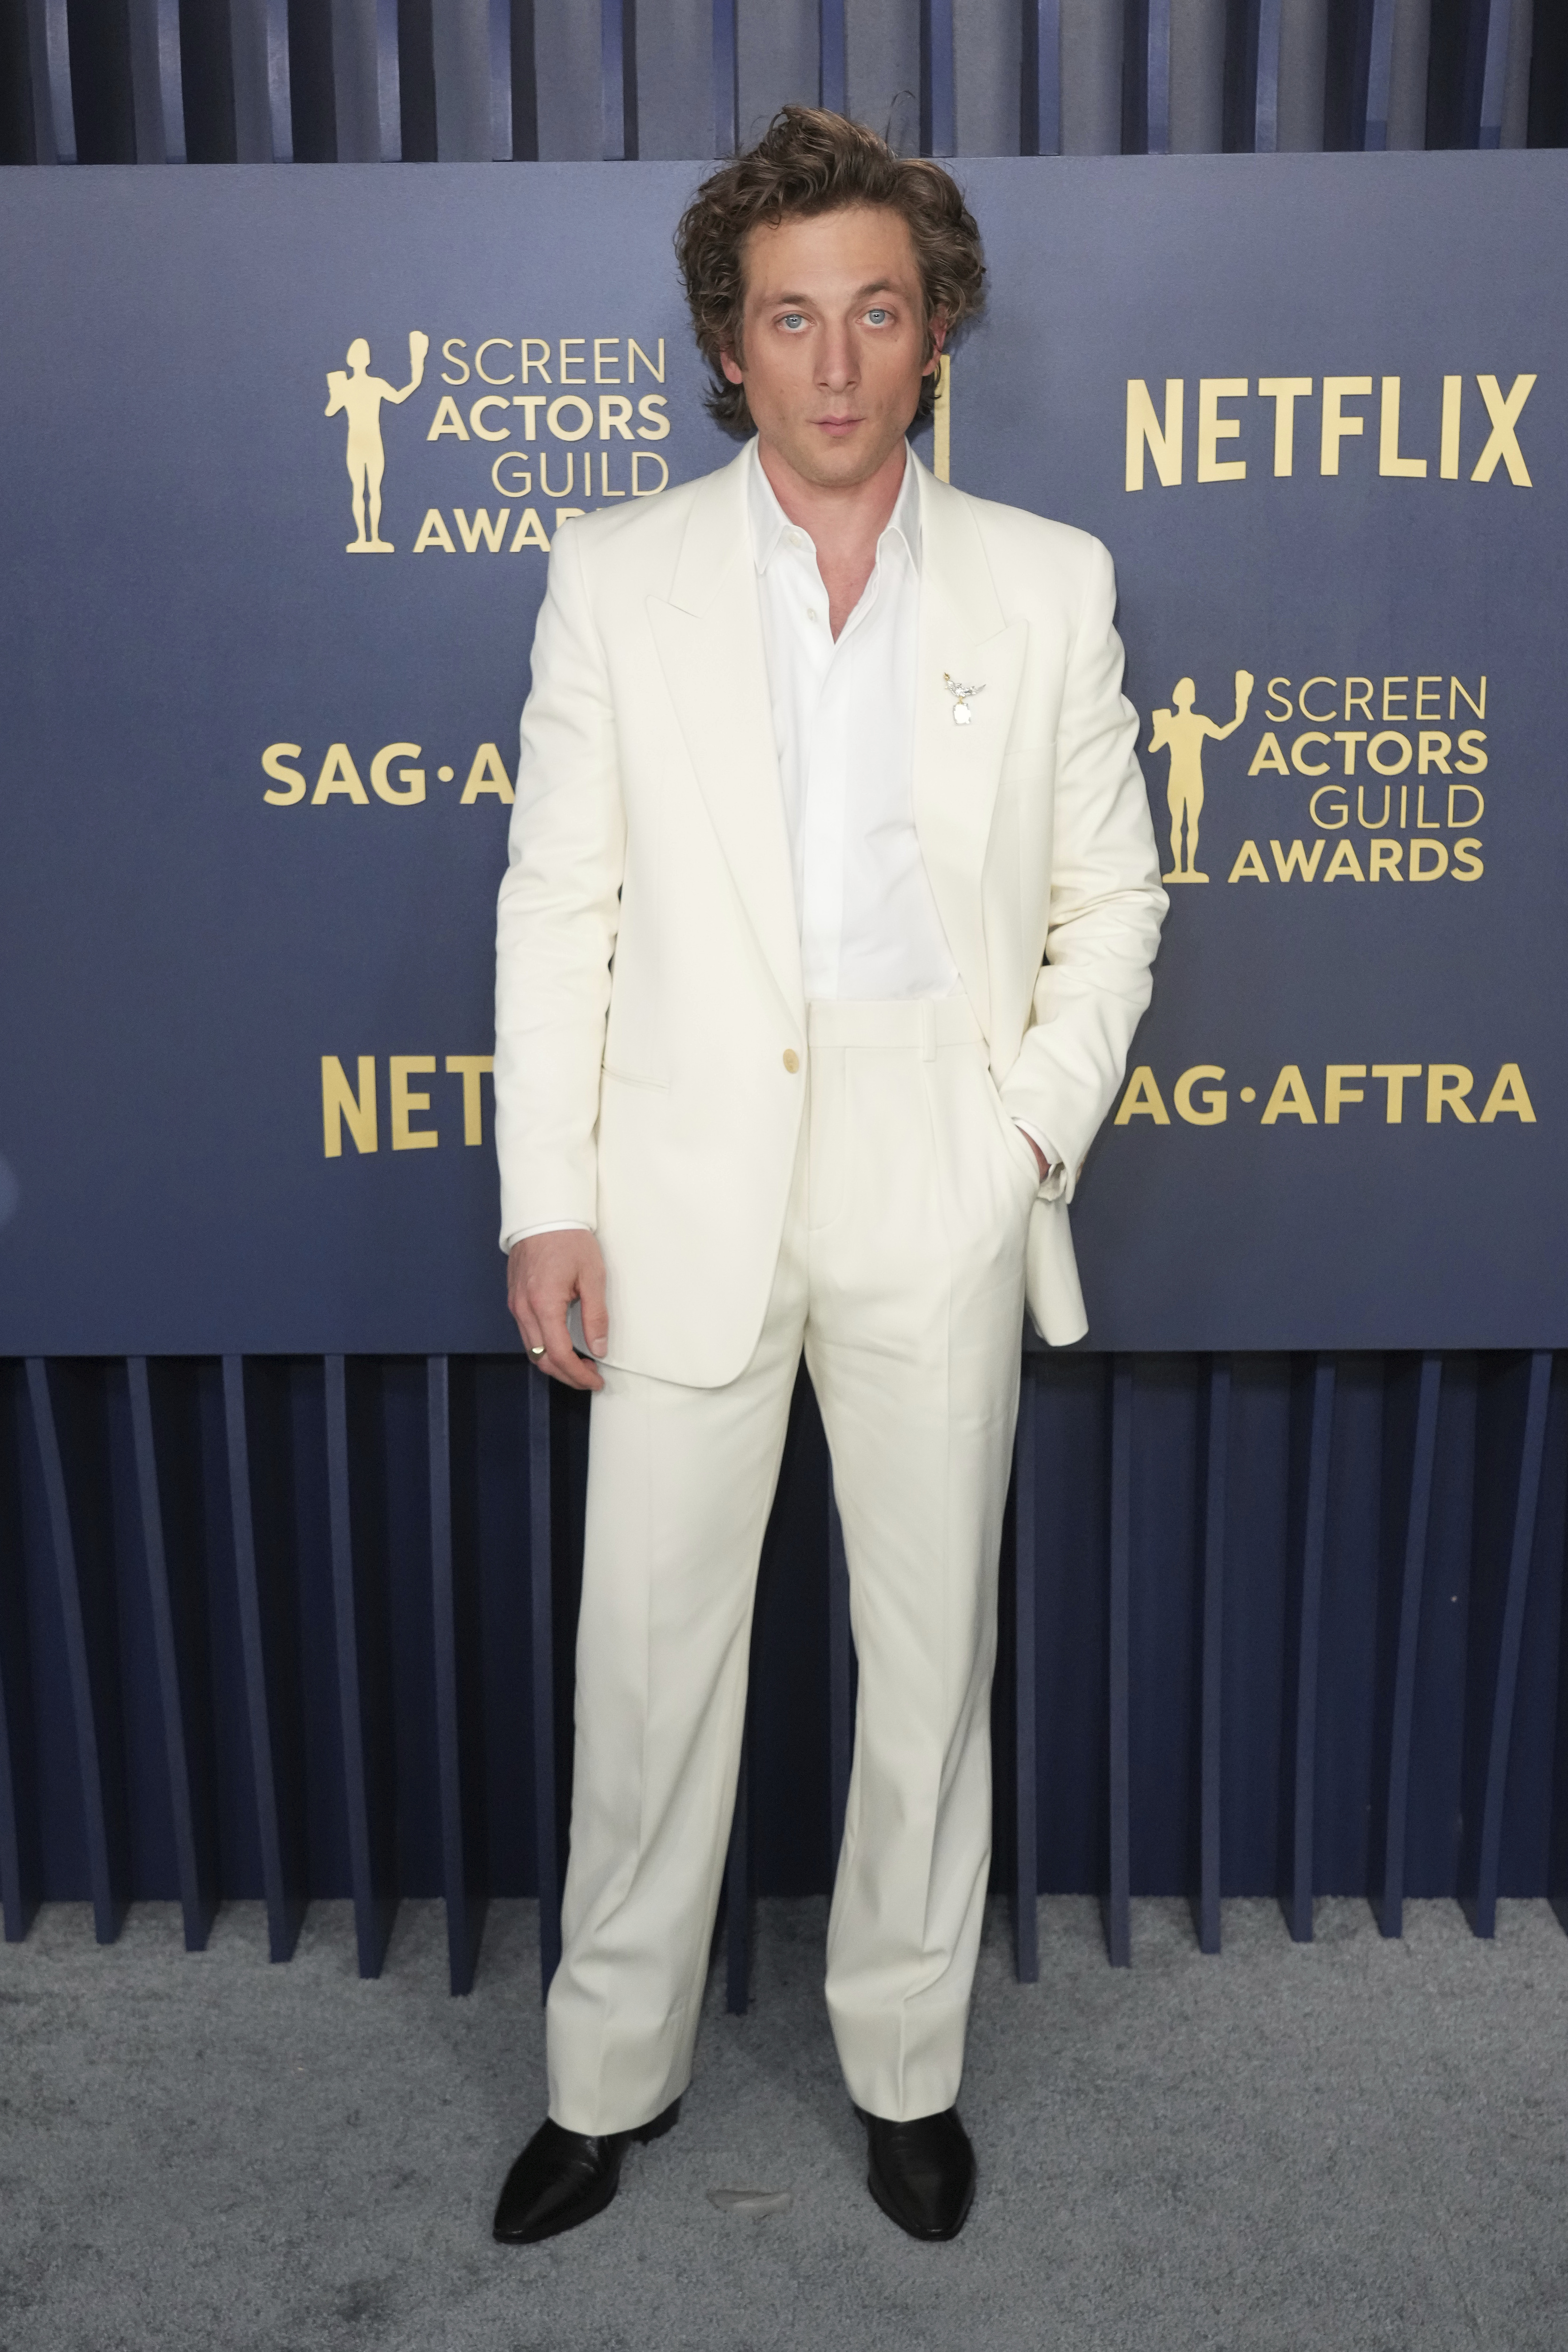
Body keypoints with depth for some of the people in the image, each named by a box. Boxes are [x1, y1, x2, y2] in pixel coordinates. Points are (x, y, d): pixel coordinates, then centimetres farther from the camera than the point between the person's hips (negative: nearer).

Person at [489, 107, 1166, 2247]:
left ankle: (908, 2060, 34)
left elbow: (1109, 898, 8)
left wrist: (1037, 1127, -5)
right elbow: (558, 908, 1)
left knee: (934, 1649, 12)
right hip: (687, 1193, 0)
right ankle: (614, 2071, 32)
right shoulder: (616, 576, 2)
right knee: (648, 1652, 9)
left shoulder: (1051, 584, 4)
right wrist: (547, 1203, -4)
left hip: (941, 1202, 1)